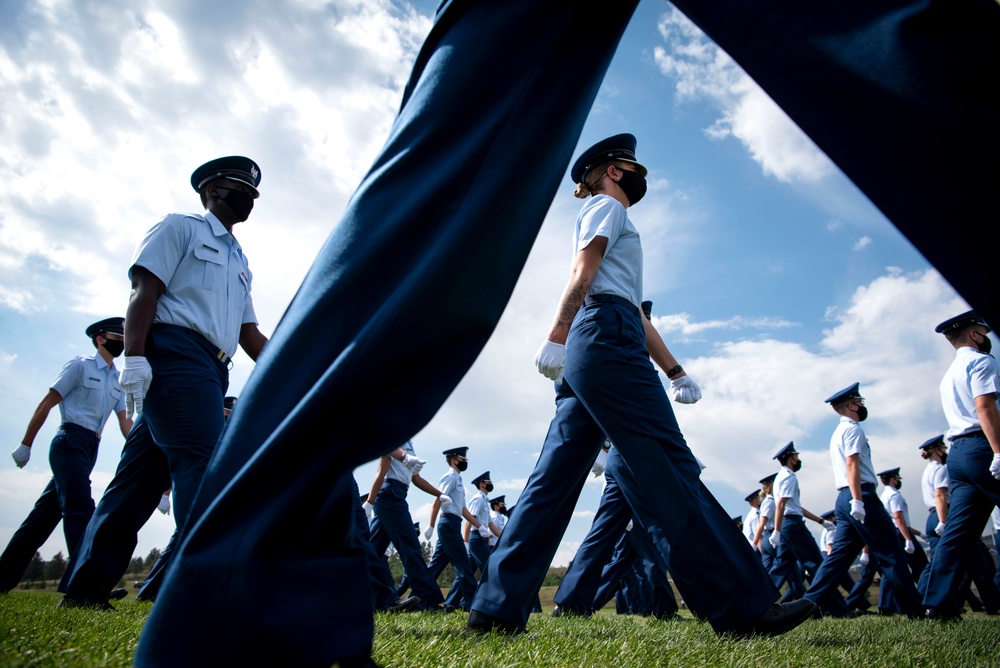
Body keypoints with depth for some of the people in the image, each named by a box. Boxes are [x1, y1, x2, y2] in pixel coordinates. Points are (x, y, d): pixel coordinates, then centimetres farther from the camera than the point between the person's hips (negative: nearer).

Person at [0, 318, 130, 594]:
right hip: (70, 442, -7)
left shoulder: (117, 381, 18)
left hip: (89, 451, 7)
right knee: (80, 509, -15)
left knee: (47, 512, 11)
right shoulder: (80, 365, 0)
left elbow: (125, 422, 12)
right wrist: (26, 445, -5)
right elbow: (46, 404, -2)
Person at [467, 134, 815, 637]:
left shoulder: (617, 223, 37)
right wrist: (556, 336, -20)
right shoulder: (606, 206, 11)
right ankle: (744, 605, -13)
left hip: (587, 352, 9)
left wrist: (675, 372, 23)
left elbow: (637, 312, 30)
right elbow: (582, 272, -7)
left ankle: (497, 606, -3)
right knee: (671, 468, -14)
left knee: (555, 478, 0)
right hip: (605, 336, -9)